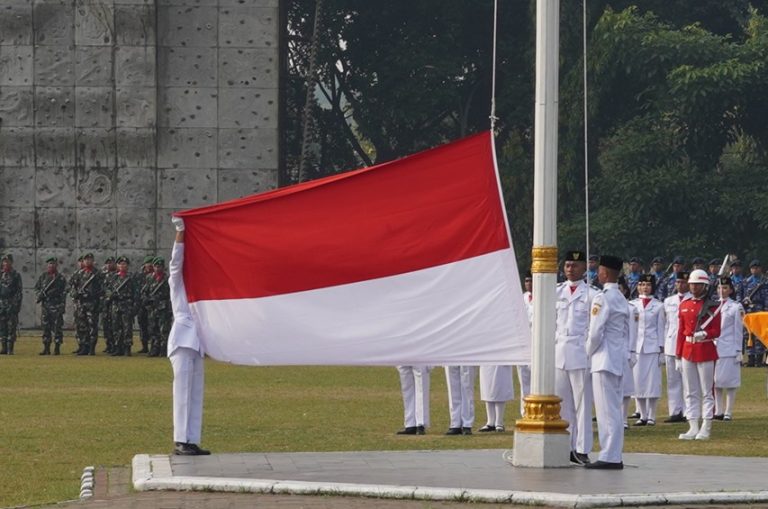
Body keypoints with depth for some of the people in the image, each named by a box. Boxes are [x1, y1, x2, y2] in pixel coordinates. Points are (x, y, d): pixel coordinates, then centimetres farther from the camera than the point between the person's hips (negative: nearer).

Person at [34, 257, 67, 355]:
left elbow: (64, 294, -1)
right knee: (46, 327, 5)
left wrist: (62, 307, -8)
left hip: (56, 306, -3)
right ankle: (46, 348, 10)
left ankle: (57, 348, -2)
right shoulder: (43, 277, 11)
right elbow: (36, 288, 16)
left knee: (57, 328, -5)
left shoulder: (61, 279, 2)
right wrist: (40, 295, -5)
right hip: (45, 306, 3)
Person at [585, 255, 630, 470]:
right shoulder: (621, 299, 15)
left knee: (607, 410, -8)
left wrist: (589, 352, -2)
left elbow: (595, 332, -18)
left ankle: (609, 457, -9)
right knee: (614, 410, 11)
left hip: (604, 361, -9)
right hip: (618, 360, 9)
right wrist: (624, 353, 18)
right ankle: (614, 456, 13)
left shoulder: (603, 298, -14)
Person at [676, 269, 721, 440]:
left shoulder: (712, 306, -5)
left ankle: (706, 429, 3)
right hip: (688, 350, 5)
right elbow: (681, 331, 12)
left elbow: (716, 332, -6)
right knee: (690, 392, 6)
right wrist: (678, 356, 9)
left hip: (706, 352, -5)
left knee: (706, 392, 0)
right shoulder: (684, 305, 10)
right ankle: (693, 428, 9)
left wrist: (704, 334, -27)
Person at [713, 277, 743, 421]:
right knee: (716, 381, 5)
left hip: (729, 349, -5)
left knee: (730, 381, -2)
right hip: (714, 348, 5)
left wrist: (738, 351, -7)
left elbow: (738, 331, -4)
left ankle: (728, 412, 2)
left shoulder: (736, 307, -2)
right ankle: (718, 411, 11)